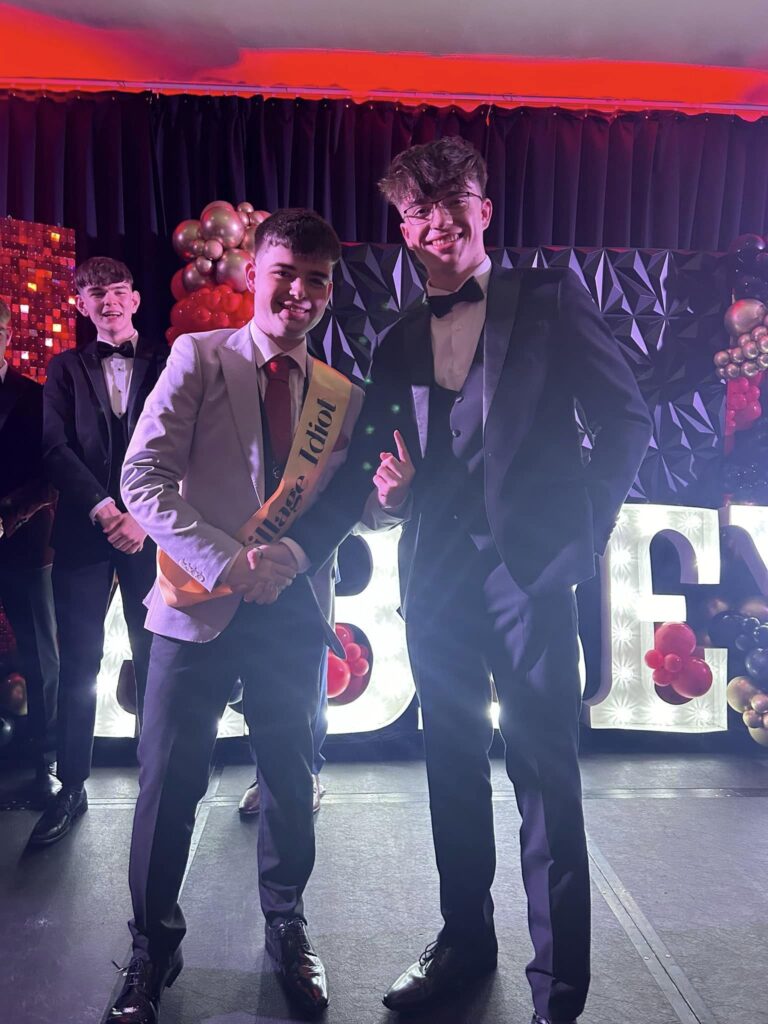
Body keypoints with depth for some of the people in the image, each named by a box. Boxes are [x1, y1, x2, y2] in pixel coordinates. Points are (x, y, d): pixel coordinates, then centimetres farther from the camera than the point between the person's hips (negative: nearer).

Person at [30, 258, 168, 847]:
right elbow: (56, 448, 1)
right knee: (78, 663, 3)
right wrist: (103, 508, -12)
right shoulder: (67, 368, 12)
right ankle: (72, 788, 14)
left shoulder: (166, 362, 8)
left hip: (151, 529, -1)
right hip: (84, 531, 1)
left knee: (154, 660, 5)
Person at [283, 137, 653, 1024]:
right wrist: (295, 549, -4)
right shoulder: (398, 344, 14)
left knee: (544, 776, 0)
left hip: (529, 567, -4)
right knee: (453, 766, 15)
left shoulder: (551, 299, 3)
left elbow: (624, 419, 0)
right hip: (436, 577, 5)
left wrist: (582, 532, -9)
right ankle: (465, 939, 33)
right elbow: (359, 466, 10)